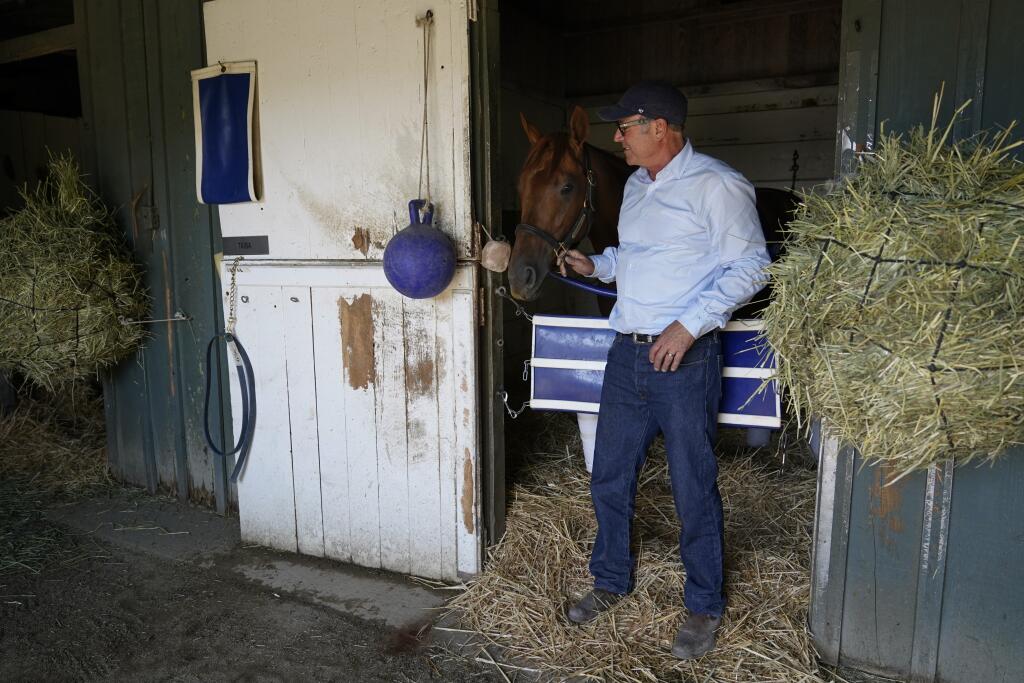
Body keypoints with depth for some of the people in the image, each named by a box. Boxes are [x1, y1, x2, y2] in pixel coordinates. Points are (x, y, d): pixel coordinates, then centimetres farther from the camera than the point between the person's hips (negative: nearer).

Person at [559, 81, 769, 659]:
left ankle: (705, 607, 26)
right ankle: (611, 581, 35)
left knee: (694, 490, 5)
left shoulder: (716, 185, -11)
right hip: (627, 352, 8)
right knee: (610, 478, 15)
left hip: (684, 358, -7)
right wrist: (596, 265, 9)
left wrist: (689, 325, -21)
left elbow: (750, 265, -14)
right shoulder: (636, 184, 14)